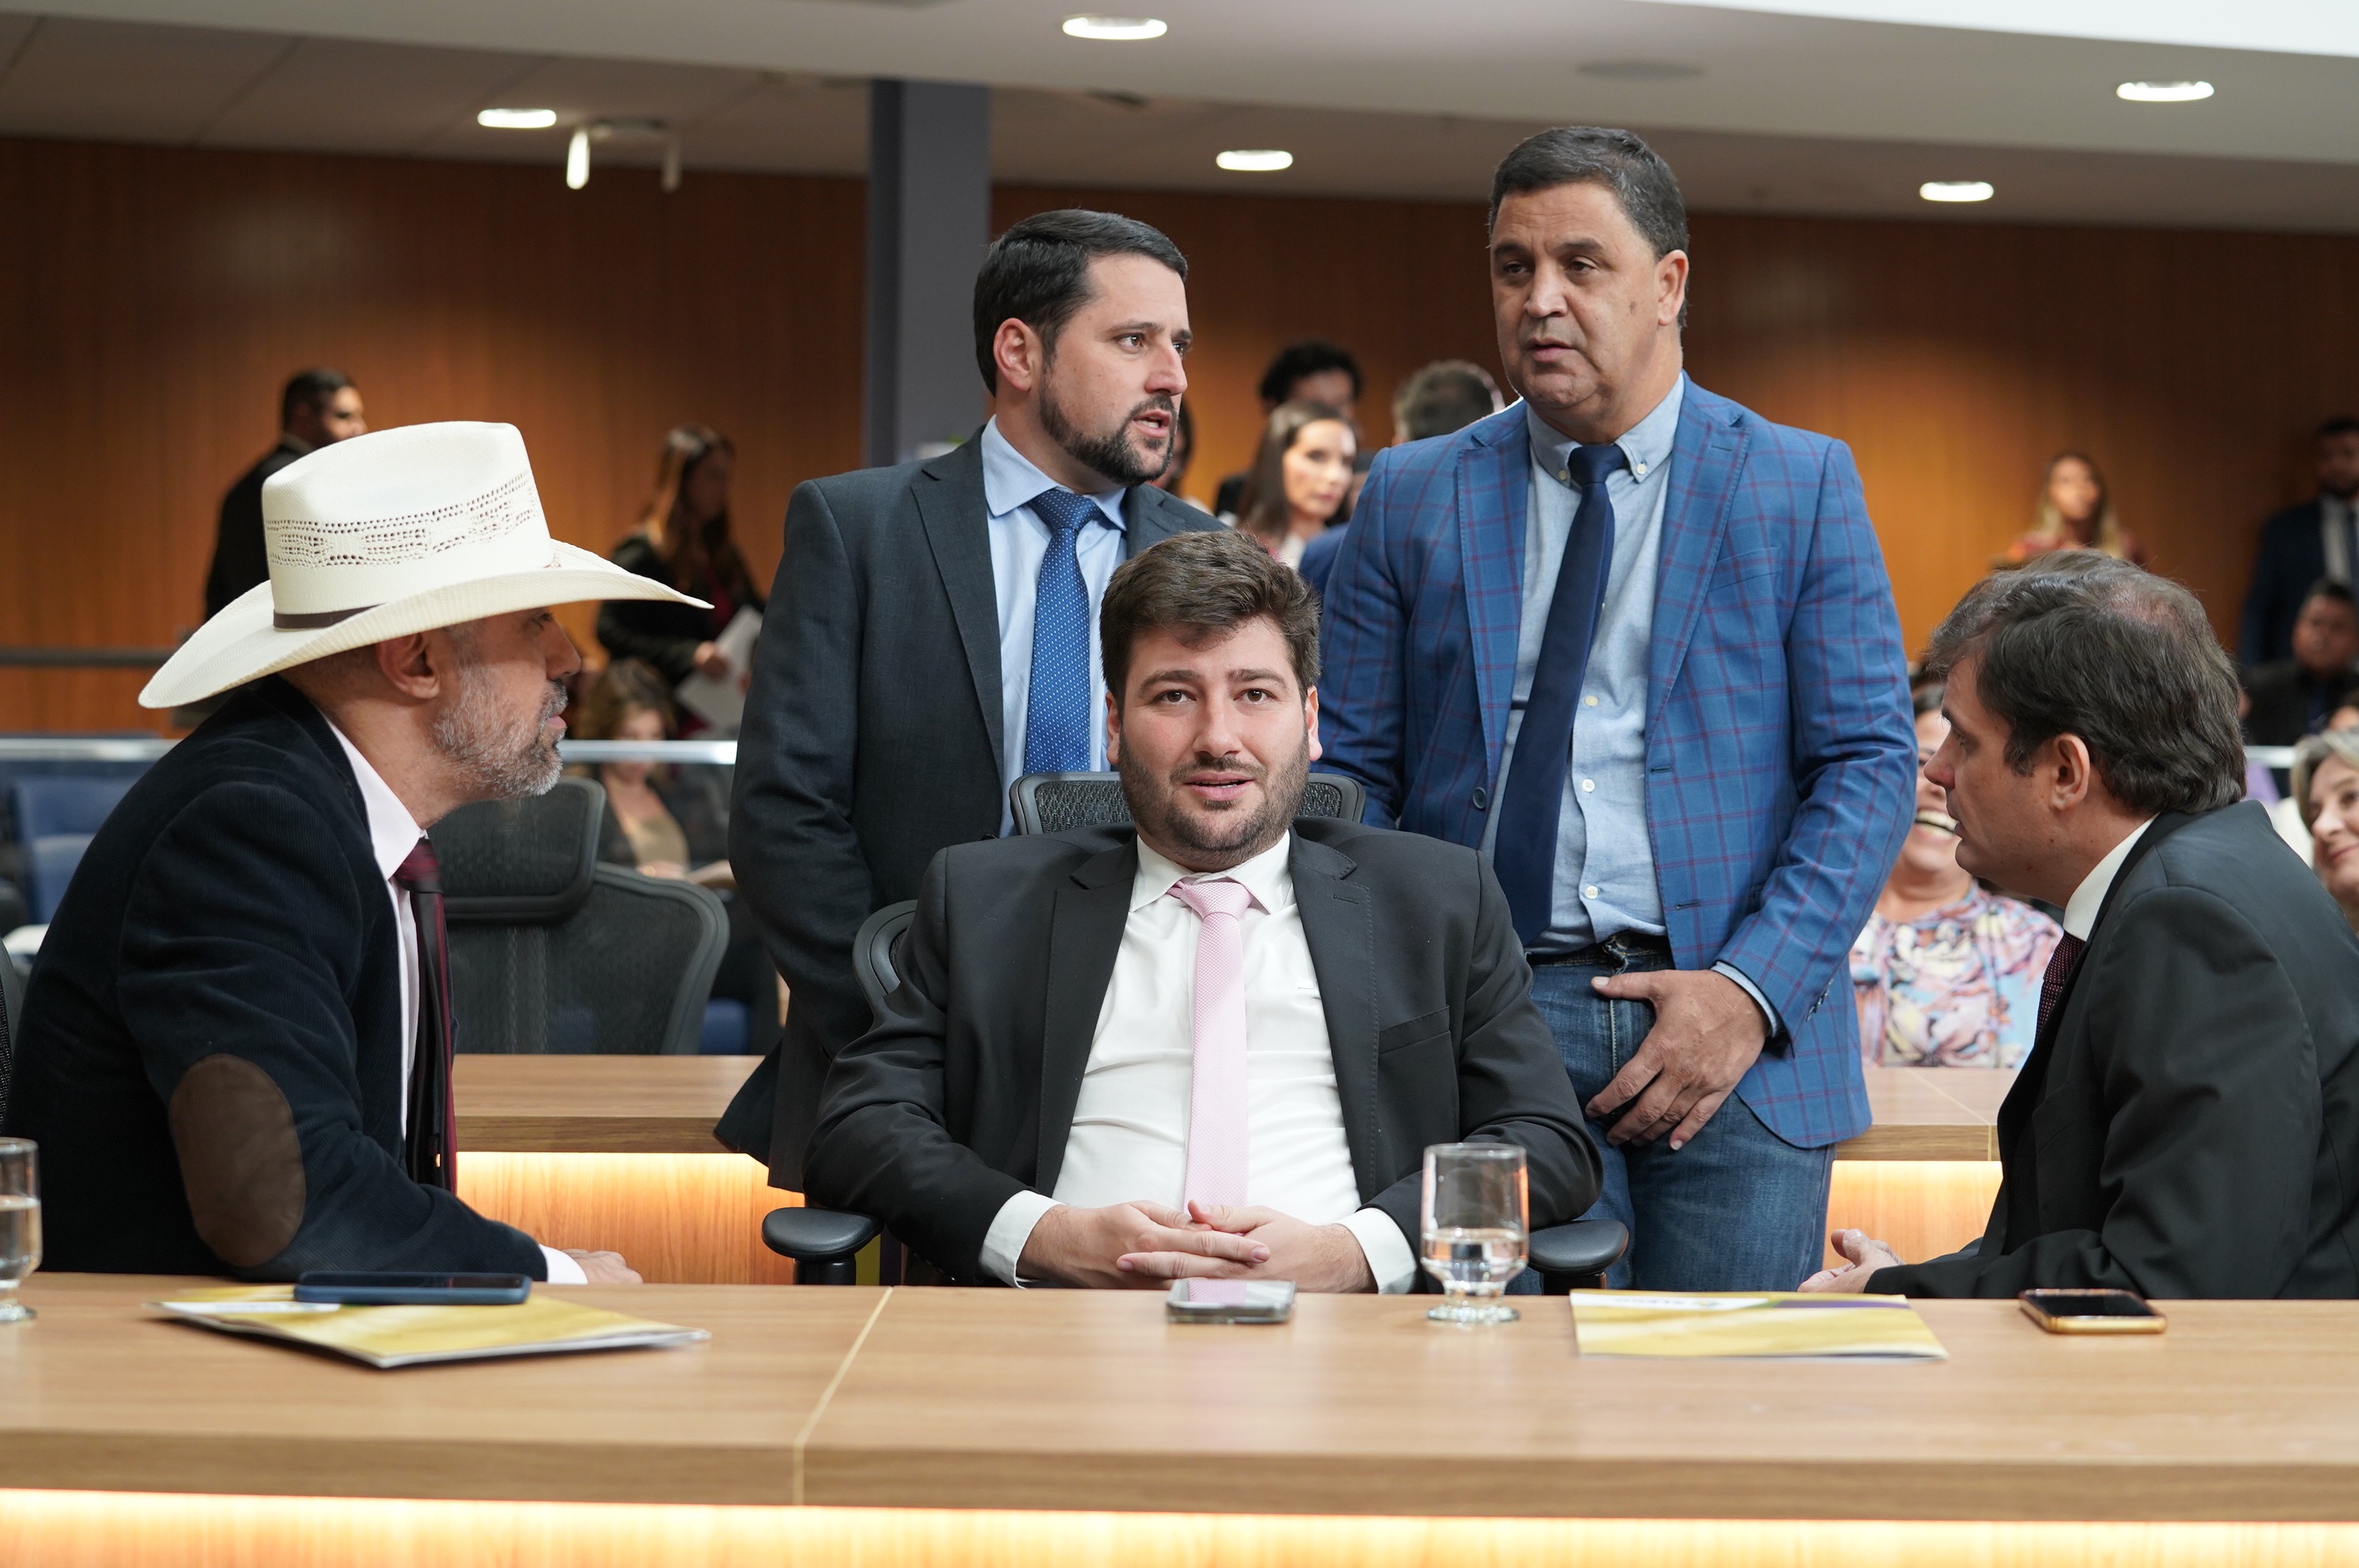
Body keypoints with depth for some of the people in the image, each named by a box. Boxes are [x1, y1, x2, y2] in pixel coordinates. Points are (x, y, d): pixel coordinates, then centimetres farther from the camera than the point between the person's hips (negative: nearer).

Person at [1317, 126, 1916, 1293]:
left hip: (1739, 1027, 0)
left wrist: (1751, 991, -11)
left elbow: (1871, 766, 2)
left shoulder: (1802, 486, 7)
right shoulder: (1412, 498, 11)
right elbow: (1349, 773, 10)